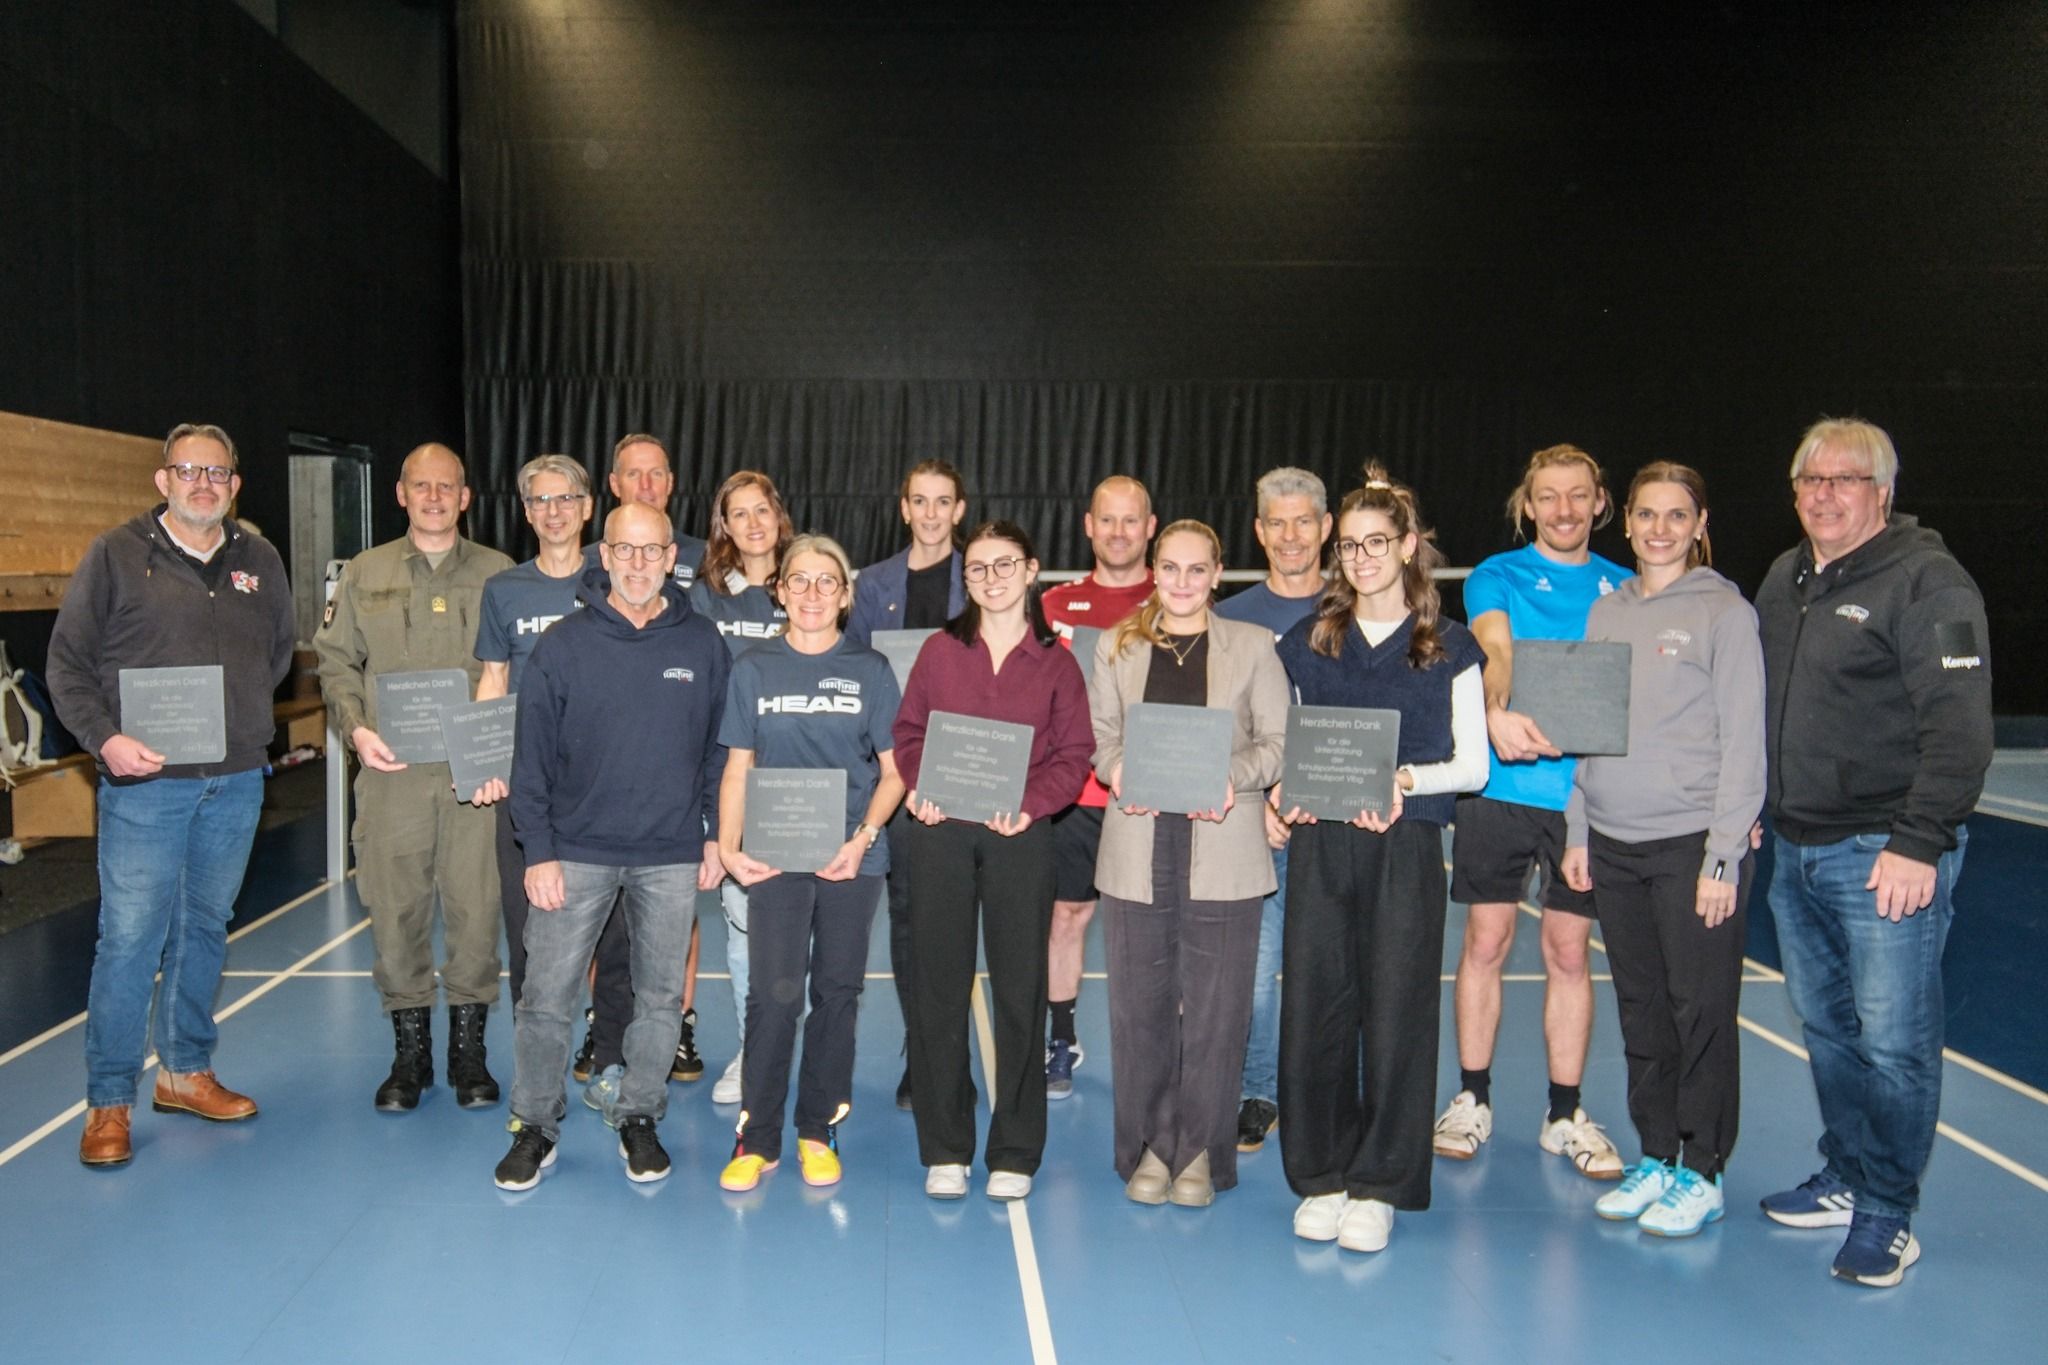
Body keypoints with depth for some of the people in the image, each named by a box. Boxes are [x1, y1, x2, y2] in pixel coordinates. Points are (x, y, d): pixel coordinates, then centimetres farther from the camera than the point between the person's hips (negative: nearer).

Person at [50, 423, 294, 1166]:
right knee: (130, 938, -3)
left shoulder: (260, 560, 9)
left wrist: (245, 720, 8)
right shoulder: (115, 555, -2)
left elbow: (280, 653, 20)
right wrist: (106, 738, -15)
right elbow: (67, 662, -2)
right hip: (145, 781, -4)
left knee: (205, 930, 14)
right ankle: (110, 1103, 9)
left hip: (236, 784, 4)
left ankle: (186, 1072, 28)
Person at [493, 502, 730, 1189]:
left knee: (660, 997, 11)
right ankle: (535, 1126, 21)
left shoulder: (702, 643, 1)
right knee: (545, 997, 3)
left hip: (672, 856, 1)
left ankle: (638, 1118, 28)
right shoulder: (564, 645, -3)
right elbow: (533, 754, -2)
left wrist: (716, 834, 3)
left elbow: (720, 746, 7)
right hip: (577, 852, -1)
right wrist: (538, 852, -7)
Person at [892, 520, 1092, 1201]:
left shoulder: (1055, 661, 5)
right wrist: (919, 788, -9)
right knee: (940, 986, 5)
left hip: (1020, 837, -1)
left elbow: (1074, 753, 2)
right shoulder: (940, 650, 8)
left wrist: (1030, 803, -13)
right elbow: (908, 732, 9)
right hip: (941, 832, 1)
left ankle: (1015, 1152, 17)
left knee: (1020, 989, 4)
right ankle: (944, 1149, 17)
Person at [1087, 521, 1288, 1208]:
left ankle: (1202, 1151, 18)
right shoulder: (1118, 646, 12)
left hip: (1223, 846, -1)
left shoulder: (1253, 645, 7)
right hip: (1138, 846, 2)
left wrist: (1235, 778, -16)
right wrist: (1118, 771, -13)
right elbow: (1097, 735, 8)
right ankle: (1149, 1147, 20)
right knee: (1139, 1001, 5)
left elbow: (1279, 739, 2)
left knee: (1215, 1003, 3)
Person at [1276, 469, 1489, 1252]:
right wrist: (1288, 791, -8)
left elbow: (1472, 764, 3)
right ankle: (1321, 1178, 18)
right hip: (1320, 845, 2)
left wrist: (1406, 780, -15)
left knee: (1396, 1011, 1)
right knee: (1313, 1008, 3)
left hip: (1406, 849, -2)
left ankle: (1379, 1186, 15)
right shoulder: (1308, 643, 10)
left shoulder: (1448, 648, 4)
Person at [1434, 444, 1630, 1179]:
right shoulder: (1497, 577, 2)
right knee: (1486, 940, 5)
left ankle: (1565, 1114, 20)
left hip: (1589, 792, 2)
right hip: (1502, 786, -2)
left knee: (1569, 952, 8)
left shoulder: (1625, 589, 10)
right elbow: (1496, 652, -16)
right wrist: (1498, 713, -37)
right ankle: (1473, 1098, 20)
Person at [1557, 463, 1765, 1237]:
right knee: (1641, 1009, 12)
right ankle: (1656, 1158, 25)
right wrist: (1578, 833, 10)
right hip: (1613, 844, 5)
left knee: (1700, 1007, 3)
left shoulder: (1724, 612, -4)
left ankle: (1701, 1172, 17)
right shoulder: (1606, 612, 12)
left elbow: (1743, 742, -7)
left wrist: (1723, 856, -12)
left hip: (1692, 843, -5)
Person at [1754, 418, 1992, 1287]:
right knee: (1827, 1028, 16)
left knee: (1893, 1038, -1)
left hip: (1885, 853, -7)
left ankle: (1887, 1214, 12)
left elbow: (1958, 726, -17)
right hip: (1796, 849, 7)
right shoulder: (1784, 579, 14)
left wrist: (1919, 843, -21)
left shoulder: (1926, 581, -10)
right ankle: (1844, 1178, 30)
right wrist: (1757, 808, 17)